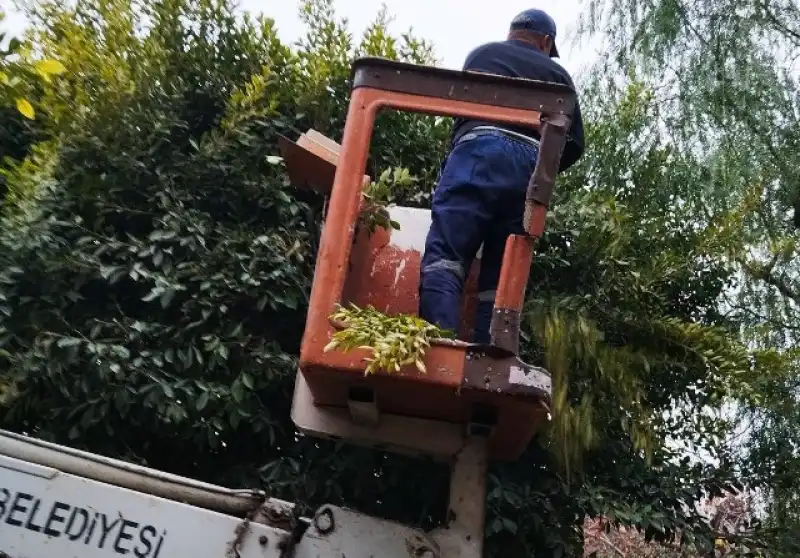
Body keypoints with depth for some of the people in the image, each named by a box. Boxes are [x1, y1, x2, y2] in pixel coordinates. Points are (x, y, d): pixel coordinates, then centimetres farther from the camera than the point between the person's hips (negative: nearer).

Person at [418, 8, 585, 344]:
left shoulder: (481, 54, 28)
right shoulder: (557, 74, 29)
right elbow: (575, 143, 22)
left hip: (480, 149, -2)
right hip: (532, 164, 2)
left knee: (444, 253, -14)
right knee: (501, 276, 3)